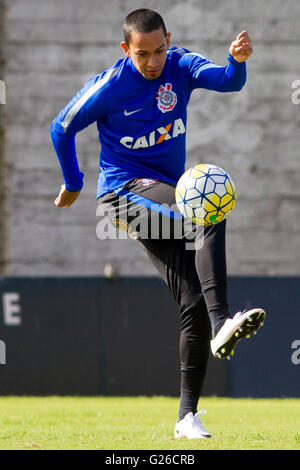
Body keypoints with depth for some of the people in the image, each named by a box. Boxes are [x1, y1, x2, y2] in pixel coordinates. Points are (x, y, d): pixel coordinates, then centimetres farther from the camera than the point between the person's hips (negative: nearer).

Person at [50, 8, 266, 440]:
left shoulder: (180, 66, -1)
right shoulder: (110, 86, -10)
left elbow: (228, 81, -20)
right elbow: (62, 128, 4)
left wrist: (239, 60, -42)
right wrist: (73, 184, 13)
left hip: (167, 193, 5)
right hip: (126, 189, -5)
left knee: (194, 302, -3)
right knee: (211, 219, -34)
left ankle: (188, 414, 2)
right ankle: (221, 324, -48)